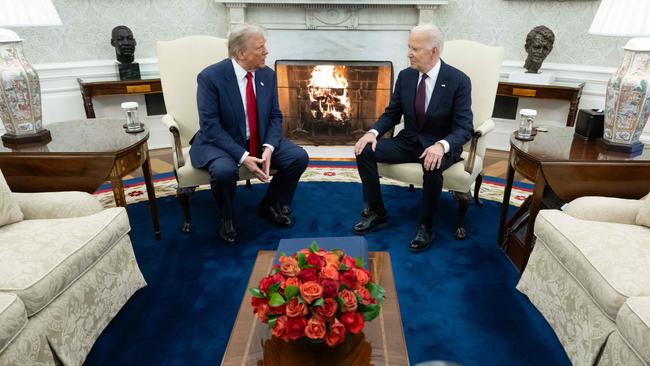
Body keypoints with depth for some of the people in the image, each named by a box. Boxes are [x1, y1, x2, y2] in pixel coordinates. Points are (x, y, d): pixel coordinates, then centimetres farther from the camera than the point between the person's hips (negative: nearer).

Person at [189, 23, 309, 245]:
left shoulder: (267, 74, -2)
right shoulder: (210, 77, -17)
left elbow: (275, 117, 1)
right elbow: (210, 126, -20)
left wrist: (269, 148, -18)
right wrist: (242, 156, -29)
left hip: (261, 141, 5)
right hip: (220, 142, -5)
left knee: (299, 157, -14)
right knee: (225, 170, -36)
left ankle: (271, 206, 11)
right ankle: (226, 219, -3)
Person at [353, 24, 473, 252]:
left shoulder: (458, 81, -14)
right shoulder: (405, 76, -1)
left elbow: (464, 128, -18)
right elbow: (391, 114, 6)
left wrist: (441, 145, -39)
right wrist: (373, 132, -15)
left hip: (441, 146, -4)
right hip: (408, 141, 5)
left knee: (432, 167, -38)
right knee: (365, 151, -14)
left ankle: (425, 226, -14)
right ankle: (377, 212, 0)